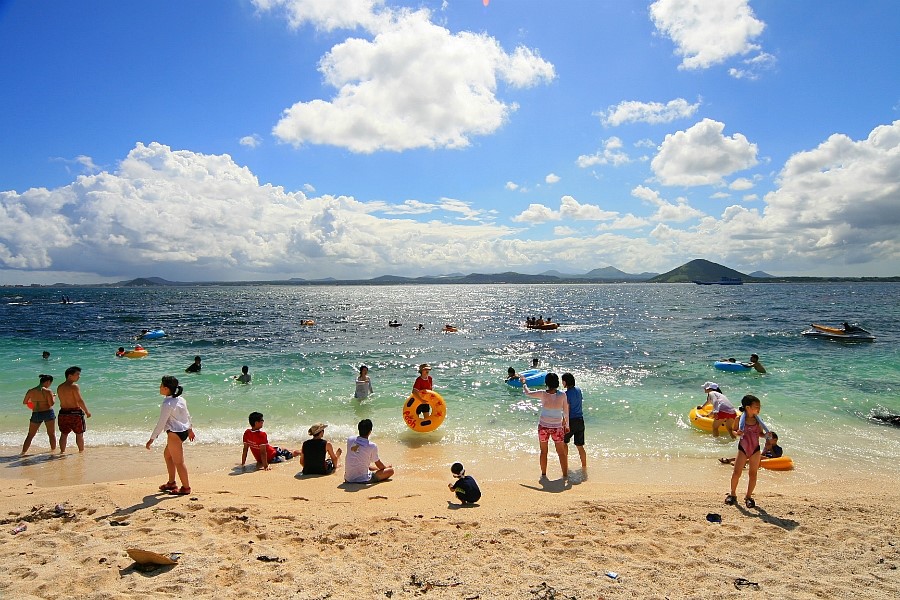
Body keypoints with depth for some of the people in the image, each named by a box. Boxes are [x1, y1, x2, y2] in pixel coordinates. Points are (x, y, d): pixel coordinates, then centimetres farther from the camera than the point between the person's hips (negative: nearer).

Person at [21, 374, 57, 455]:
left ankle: (23, 452, 15)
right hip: (48, 413, -3)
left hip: (35, 414, 3)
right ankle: (53, 450, 17)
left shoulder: (30, 391, 1)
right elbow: (51, 403, -17)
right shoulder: (48, 391, -12)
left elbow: (24, 402, 12)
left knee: (30, 435, 16)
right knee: (51, 434, 11)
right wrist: (54, 398, 2)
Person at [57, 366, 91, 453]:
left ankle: (62, 451, 22)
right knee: (79, 434, 7)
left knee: (63, 434, 17)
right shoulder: (74, 386, -15)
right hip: (75, 413, -6)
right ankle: (81, 451, 14)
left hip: (63, 412, 6)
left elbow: (62, 401, 13)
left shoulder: (59, 387, 9)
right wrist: (87, 411, -9)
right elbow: (79, 400, -18)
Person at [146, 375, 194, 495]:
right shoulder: (180, 399, 6)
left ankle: (186, 487, 10)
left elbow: (161, 423, -20)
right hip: (183, 431, 10)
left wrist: (152, 438, -13)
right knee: (167, 454, 24)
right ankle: (171, 483, 33)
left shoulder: (167, 404, -21)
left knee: (178, 462, 0)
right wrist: (190, 429, 28)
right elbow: (187, 415, 16)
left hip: (175, 433, -10)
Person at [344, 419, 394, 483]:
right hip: (363, 480, -5)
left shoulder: (349, 440, -4)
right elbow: (379, 465, 0)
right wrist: (387, 466, 20)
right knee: (391, 470, 2)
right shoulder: (372, 446, -16)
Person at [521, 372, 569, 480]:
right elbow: (566, 412, -3)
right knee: (561, 452, 14)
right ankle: (565, 475, 18)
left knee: (543, 451, 16)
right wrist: (567, 425, 11)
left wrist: (523, 382, 21)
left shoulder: (543, 394, -12)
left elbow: (527, 393, 3)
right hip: (557, 427, 0)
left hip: (543, 426, 0)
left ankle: (543, 474, 25)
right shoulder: (562, 395, -12)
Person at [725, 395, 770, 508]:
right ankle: (733, 494, 18)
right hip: (743, 448, -2)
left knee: (753, 474, 8)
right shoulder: (740, 419, -8)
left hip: (755, 449, 3)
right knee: (736, 472, -1)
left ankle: (748, 497, 22)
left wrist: (766, 434, -11)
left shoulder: (758, 420, 0)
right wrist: (737, 433, -23)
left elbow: (760, 433, 11)